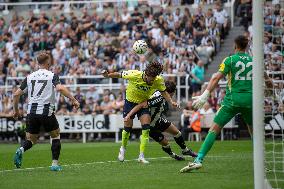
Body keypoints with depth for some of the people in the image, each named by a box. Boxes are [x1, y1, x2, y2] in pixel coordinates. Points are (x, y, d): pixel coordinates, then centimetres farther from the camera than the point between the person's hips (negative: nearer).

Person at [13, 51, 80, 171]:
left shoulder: (30, 77, 10)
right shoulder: (52, 76, -1)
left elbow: (16, 94, 10)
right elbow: (60, 88, -21)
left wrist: (16, 110, 22)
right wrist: (73, 100, -14)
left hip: (31, 112, 3)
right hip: (46, 111, -3)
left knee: (31, 139, 16)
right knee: (56, 135, 18)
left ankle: (21, 150, -17)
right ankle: (55, 164, 10)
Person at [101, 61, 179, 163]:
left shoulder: (159, 80, -22)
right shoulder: (134, 75, -30)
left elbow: (164, 92, -7)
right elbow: (119, 75, -14)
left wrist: (171, 102, -21)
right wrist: (108, 75, -22)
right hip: (130, 102, -1)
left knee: (146, 128, -15)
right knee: (128, 128, 2)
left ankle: (141, 156, -10)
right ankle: (123, 148, 32)